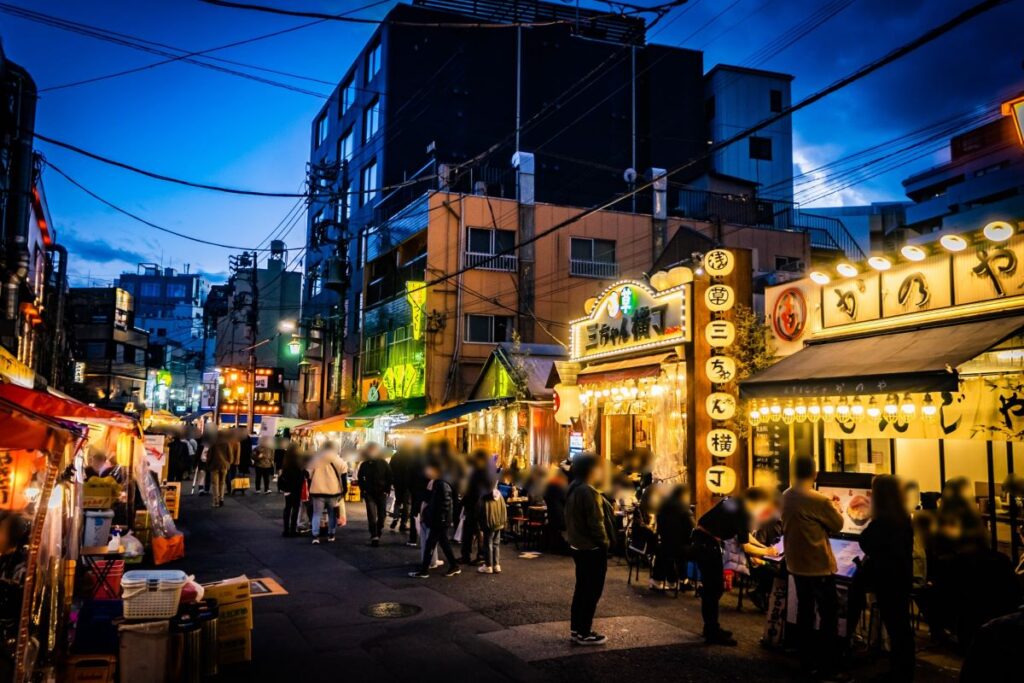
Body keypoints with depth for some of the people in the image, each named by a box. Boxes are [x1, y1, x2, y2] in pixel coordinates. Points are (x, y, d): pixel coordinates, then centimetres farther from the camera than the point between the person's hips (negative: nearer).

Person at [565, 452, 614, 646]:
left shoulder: (573, 489, 10)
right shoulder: (588, 492, -21)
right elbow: (595, 522, -22)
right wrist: (605, 543, -11)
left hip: (579, 546, 10)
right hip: (592, 548, -10)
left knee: (582, 588, 16)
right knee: (592, 591, -1)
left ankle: (575, 628, 22)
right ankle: (584, 633, 4)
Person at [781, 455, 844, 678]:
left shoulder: (786, 497, 0)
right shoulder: (819, 501, -21)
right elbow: (838, 525, -7)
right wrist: (834, 509, 13)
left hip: (796, 564, 7)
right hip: (819, 565, -7)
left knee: (804, 611, 14)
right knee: (829, 614, 7)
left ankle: (807, 661, 21)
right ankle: (828, 664, 13)